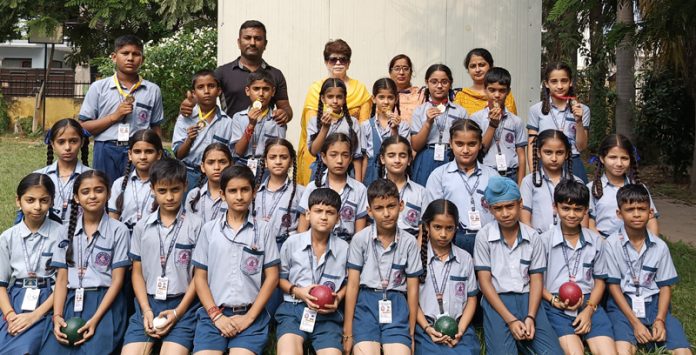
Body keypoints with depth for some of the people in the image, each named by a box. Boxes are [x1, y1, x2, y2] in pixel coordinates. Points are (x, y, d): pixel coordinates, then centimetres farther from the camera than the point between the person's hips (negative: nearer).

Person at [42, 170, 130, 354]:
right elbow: (62, 278, 8)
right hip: (71, 301, 3)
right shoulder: (69, 230, 11)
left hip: (104, 303, -3)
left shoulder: (118, 230, -1)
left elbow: (117, 280, -4)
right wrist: (57, 315, -7)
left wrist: (95, 319, -14)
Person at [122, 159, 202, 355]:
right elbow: (137, 272, 10)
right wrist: (146, 310, -3)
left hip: (182, 304, -3)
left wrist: (178, 311, -8)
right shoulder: (142, 227, 8)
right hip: (147, 302, 3)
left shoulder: (196, 225, -2)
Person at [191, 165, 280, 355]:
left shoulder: (262, 230, 5)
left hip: (250, 314, -1)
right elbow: (200, 277, 7)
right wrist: (216, 315, -5)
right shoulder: (209, 229, 7)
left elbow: (272, 277, 3)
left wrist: (249, 317, -6)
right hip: (213, 313, 1)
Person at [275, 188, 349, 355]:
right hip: (293, 309, -1)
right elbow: (280, 278, 11)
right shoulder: (292, 243, 1)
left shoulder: (344, 248, 3)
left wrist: (338, 298, -3)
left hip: (328, 314, 1)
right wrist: (297, 291, -7)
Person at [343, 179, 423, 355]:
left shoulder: (409, 242, 2)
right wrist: (348, 331, 0)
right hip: (366, 302, -1)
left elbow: (412, 288, 7)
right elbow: (352, 284, 0)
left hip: (396, 304, 1)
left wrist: (411, 333, 7)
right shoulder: (360, 239, -2)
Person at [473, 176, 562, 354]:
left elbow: (536, 279, 5)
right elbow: (484, 281, -5)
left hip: (526, 298, 3)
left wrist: (531, 317, -12)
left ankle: (520, 339, 5)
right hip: (496, 300, -3)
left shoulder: (533, 236, 5)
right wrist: (510, 320, -14)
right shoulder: (484, 236, -3)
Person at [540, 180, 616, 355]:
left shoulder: (596, 241, 10)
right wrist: (554, 301, -12)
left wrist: (589, 309, -2)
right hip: (557, 305, -3)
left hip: (589, 303, 3)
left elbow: (599, 280, 14)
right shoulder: (545, 240, 0)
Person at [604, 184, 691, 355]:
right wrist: (635, 322, -14)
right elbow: (613, 285, -7)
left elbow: (665, 285, 6)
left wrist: (660, 320, -10)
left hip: (653, 303, 4)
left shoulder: (660, 246, 2)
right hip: (623, 303, -3)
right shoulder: (612, 244, -8)